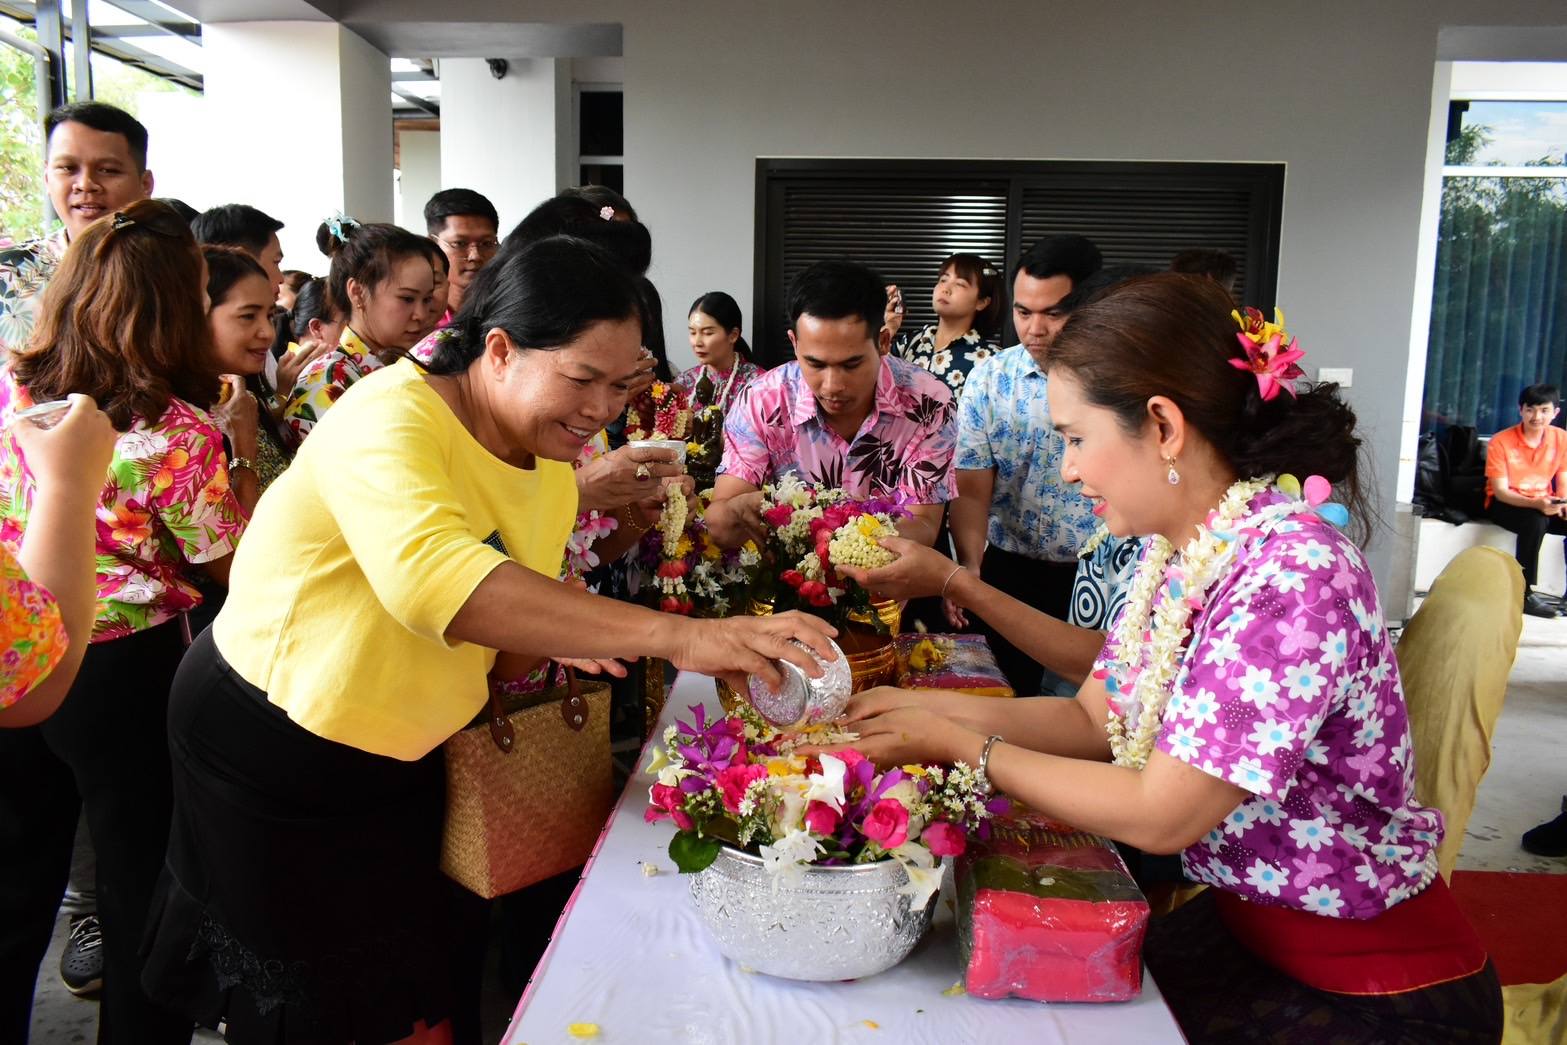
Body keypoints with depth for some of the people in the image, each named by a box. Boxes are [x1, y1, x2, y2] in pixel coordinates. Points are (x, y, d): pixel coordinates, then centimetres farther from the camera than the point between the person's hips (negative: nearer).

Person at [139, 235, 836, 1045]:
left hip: (399, 762, 7)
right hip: (267, 748, -6)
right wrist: (671, 635, -51)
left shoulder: (552, 467, -1)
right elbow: (432, 575, -46)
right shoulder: (391, 417, -27)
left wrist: (545, 643, -13)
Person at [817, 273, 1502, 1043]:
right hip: (1246, 921, 7)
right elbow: (1095, 720, 2)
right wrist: (934, 708, -8)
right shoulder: (1178, 551, -2)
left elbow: (1159, 815, -26)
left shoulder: (1293, 574, -29)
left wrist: (962, 746, -19)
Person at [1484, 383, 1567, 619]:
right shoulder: (1501, 442, -13)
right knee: (1535, 521, -35)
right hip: (1505, 504, -4)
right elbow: (1500, 492, -15)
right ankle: (1525, 594, -27)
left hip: (1545, 504, 4)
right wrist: (1537, 504, -32)